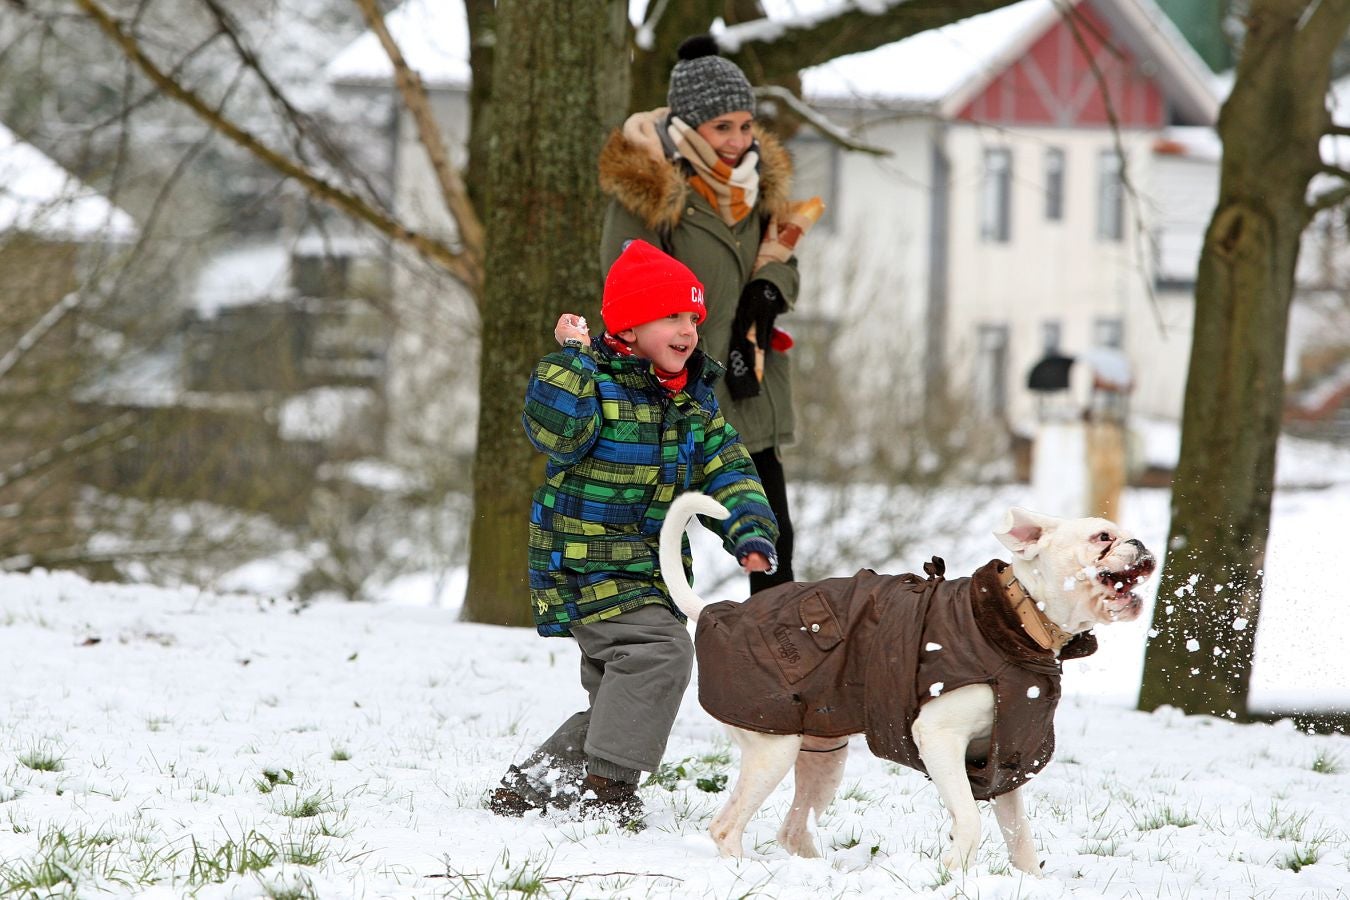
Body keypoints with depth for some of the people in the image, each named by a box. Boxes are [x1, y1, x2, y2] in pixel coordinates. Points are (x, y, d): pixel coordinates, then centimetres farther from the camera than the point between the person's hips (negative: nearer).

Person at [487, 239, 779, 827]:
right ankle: (608, 784, -22)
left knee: (621, 696, 12)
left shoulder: (695, 399, 9)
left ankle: (530, 785, 25)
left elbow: (727, 471, 8)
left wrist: (751, 534, -7)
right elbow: (555, 433, -32)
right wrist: (571, 358, -31)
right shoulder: (595, 381, -13)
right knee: (660, 649, -25)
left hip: (652, 571, 8)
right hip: (587, 562, -8)